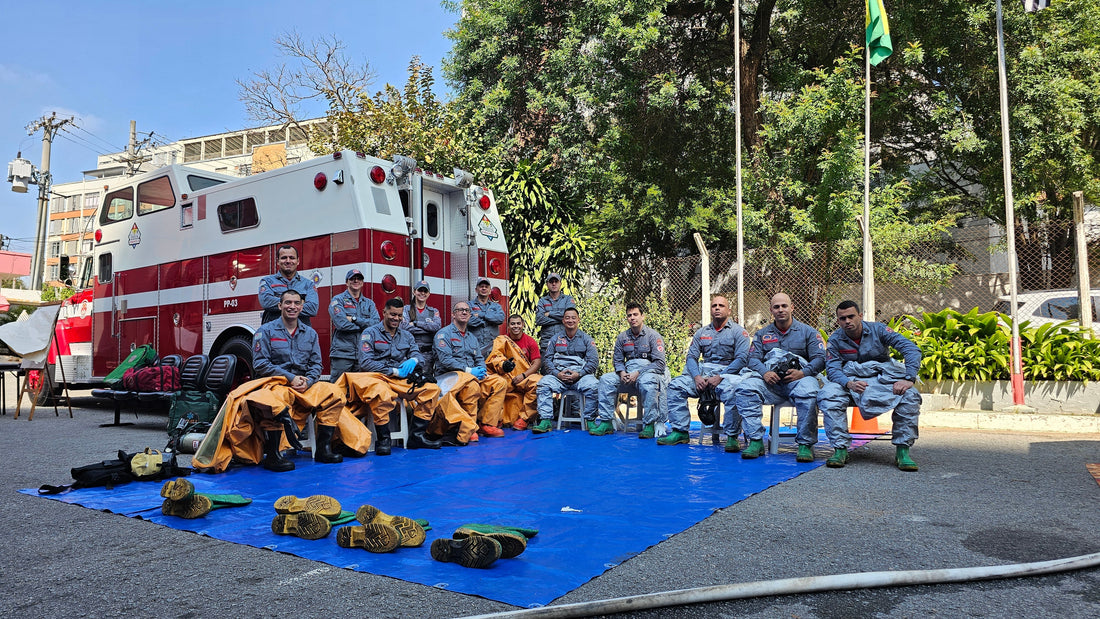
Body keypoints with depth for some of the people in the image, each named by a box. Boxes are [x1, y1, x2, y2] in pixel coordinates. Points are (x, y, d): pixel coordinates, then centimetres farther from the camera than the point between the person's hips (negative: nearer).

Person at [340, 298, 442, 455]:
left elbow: (418, 355, 13)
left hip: (400, 380, 5)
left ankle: (417, 436, -13)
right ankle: (383, 440, -23)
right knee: (382, 394, -40)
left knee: (432, 389, -17)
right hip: (376, 378, -5)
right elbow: (365, 363, -6)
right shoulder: (370, 333, 4)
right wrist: (394, 371, -11)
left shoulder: (406, 335, 21)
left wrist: (413, 360, -14)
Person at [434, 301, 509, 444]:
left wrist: (482, 370, -6)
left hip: (473, 375, 7)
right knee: (472, 385, -38)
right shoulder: (444, 333, -1)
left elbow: (480, 359, 19)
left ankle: (487, 424, -11)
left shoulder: (472, 338, 23)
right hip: (449, 374, -7)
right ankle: (467, 430, -28)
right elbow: (445, 359, -13)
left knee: (500, 382, -13)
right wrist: (468, 370, -19)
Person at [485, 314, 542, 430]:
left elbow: (537, 363, -3)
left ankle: (523, 418, -22)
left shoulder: (530, 341, 4)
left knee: (537, 382, -32)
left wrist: (523, 375, -18)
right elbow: (495, 357, -7)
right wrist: (503, 365, -32)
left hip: (526, 377, -2)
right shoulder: (501, 340, 6)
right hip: (508, 377, 2)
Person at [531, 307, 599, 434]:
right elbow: (547, 359, 9)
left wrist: (579, 374, -11)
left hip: (580, 375, -1)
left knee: (593, 385, -32)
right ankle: (545, 421, -28)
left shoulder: (586, 339, 12)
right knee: (543, 383, -28)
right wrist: (557, 373, -9)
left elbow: (593, 361, 3)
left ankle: (589, 420, -18)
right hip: (559, 376, 1)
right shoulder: (556, 339, 16)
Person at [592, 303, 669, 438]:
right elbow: (617, 360, 16)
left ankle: (649, 425, -30)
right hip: (629, 373, 5)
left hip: (649, 372, -5)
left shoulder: (653, 336, -2)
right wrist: (622, 373, -8)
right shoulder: (622, 337, 13)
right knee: (606, 379, -18)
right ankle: (606, 422, -18)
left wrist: (638, 373, -19)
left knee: (647, 382, -39)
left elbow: (659, 363, -10)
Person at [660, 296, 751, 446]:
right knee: (676, 385, -16)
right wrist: (697, 376, -10)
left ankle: (732, 437, -25)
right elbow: (691, 356, 11)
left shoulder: (738, 331, 4)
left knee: (732, 391, -38)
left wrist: (720, 377, -18)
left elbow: (742, 359, -8)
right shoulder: (702, 332, 18)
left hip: (727, 372, -4)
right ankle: (680, 432, -13)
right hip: (703, 371, 5)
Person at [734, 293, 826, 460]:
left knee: (808, 393, -38)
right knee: (745, 388, -28)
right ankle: (755, 441, -26)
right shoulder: (762, 334, 22)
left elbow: (820, 359, 4)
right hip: (770, 380, 2)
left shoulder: (808, 332, 14)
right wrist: (764, 372, -12)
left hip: (798, 379, -2)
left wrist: (802, 373, -15)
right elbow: (753, 358, 10)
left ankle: (805, 444, -24)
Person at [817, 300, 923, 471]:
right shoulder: (835, 340, 0)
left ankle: (902, 451, -20)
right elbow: (832, 369, -11)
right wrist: (849, 384, -33)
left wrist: (909, 379, -27)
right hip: (850, 380, 0)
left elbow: (912, 349, -11)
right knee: (827, 395, -31)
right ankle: (840, 449, -27)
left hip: (881, 378, 0)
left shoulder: (878, 330, -4)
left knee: (910, 395, -29)